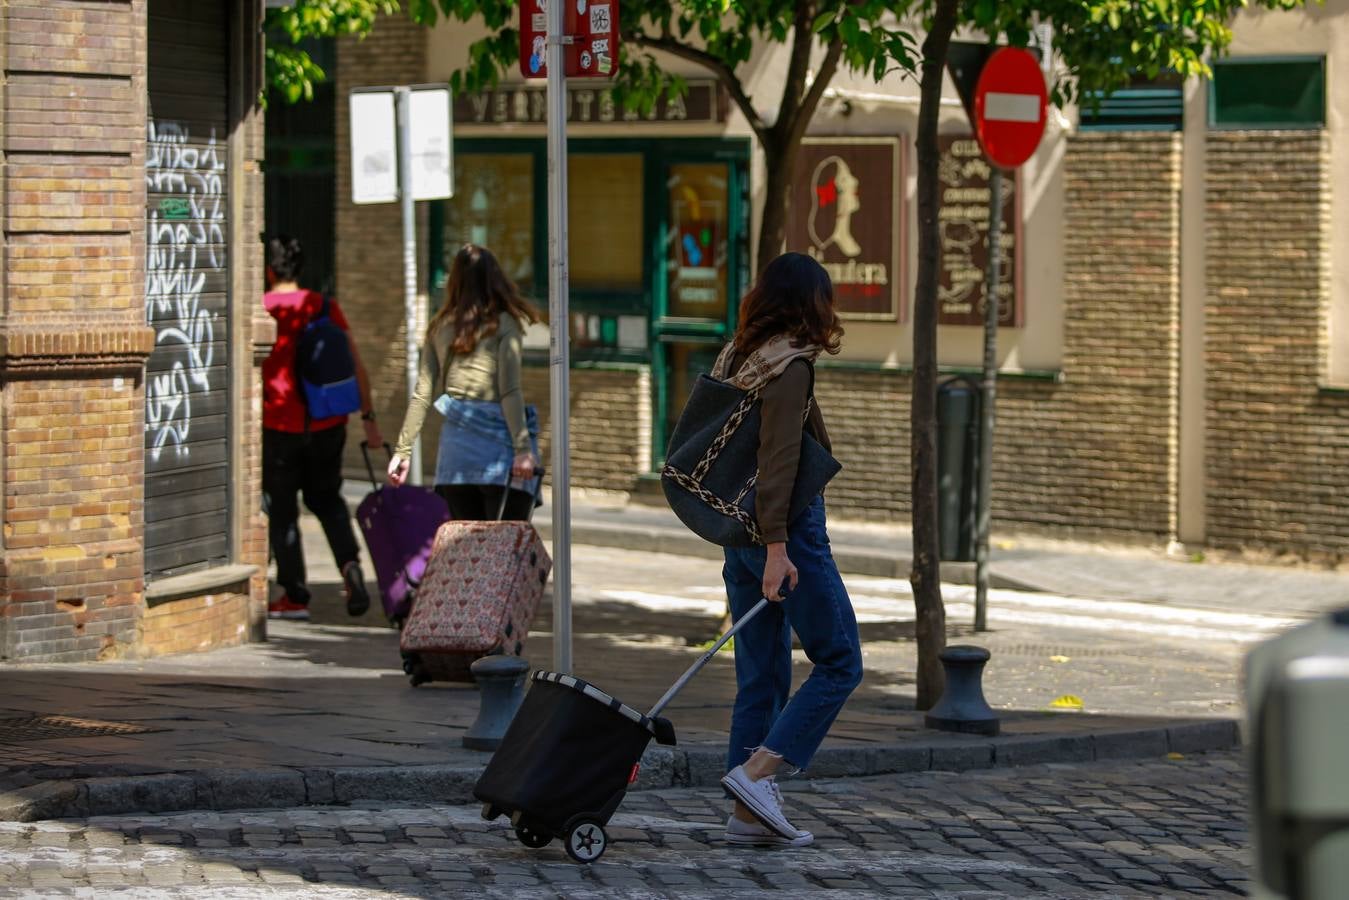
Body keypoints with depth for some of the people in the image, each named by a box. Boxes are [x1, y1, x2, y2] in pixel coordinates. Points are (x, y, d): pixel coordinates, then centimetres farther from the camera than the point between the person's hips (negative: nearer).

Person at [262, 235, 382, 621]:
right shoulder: (326, 308, 4)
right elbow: (355, 365, 4)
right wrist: (368, 417, 11)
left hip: (279, 426, -4)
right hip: (327, 424, 4)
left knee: (281, 510, 7)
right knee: (327, 498, 21)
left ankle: (294, 596, 10)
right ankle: (349, 563, -1)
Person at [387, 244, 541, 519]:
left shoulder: (440, 328, 10)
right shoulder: (504, 324, -2)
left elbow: (421, 395, 9)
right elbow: (510, 391, -9)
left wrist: (402, 450, 12)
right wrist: (523, 448, -10)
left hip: (454, 442, 4)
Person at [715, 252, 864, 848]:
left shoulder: (739, 357, 12)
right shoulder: (790, 364, -13)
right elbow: (777, 457, -20)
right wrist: (776, 547, -23)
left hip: (738, 531, 8)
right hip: (788, 528, -8)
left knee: (761, 676, 10)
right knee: (839, 663, 1)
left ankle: (747, 814, 9)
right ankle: (755, 773, -10)